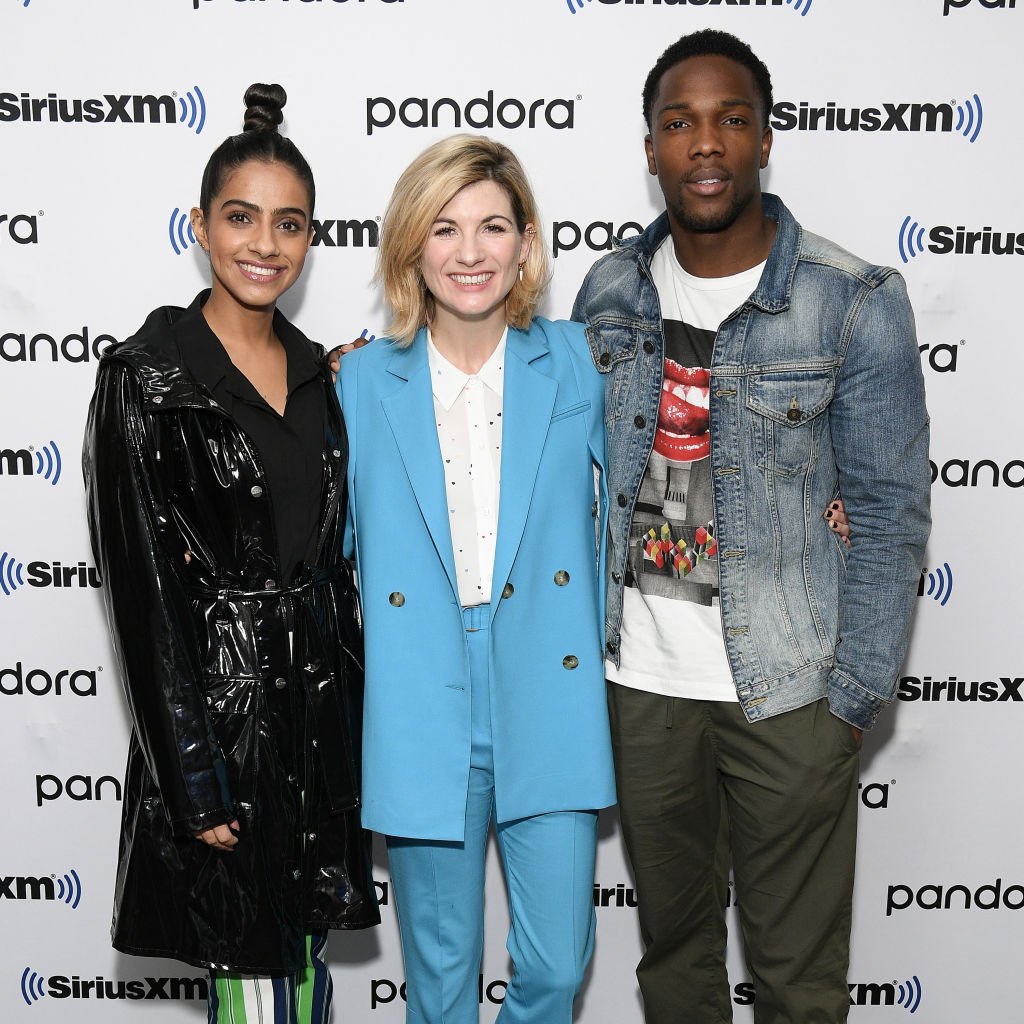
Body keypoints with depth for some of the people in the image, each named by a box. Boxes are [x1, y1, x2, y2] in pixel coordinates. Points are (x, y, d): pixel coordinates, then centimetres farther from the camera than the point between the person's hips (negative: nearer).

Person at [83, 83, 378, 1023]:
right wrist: (196, 787, -14)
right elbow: (142, 591, -13)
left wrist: (355, 725, 13)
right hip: (219, 707, -6)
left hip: (323, 706, 6)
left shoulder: (315, 371, 7)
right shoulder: (147, 381, -12)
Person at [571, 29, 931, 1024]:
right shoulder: (607, 289, 2)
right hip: (639, 682, 3)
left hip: (786, 691, -3)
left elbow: (889, 514, -7)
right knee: (671, 939, 21)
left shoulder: (855, 302, -10)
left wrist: (853, 698, -9)